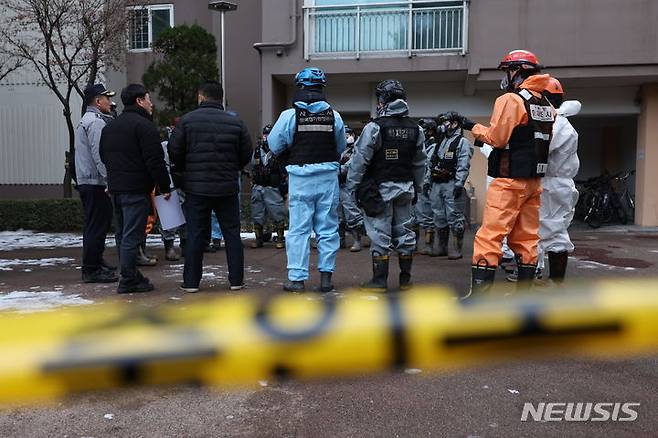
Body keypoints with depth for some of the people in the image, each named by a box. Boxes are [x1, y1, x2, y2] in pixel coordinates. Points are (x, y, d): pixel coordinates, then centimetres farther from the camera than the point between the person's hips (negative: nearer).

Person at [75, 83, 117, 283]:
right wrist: (109, 180, -22)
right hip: (95, 183, -11)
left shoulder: (86, 121, 21)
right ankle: (91, 270, -4)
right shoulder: (96, 122, -12)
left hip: (85, 182, 11)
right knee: (97, 226, -8)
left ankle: (95, 262, 29)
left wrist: (107, 179, 20)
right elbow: (99, 154, -21)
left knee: (94, 225, 18)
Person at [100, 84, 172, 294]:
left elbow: (104, 157, 23)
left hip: (115, 188, 9)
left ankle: (131, 275, 23)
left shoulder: (109, 126, 17)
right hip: (136, 190, -9)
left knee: (122, 235, 14)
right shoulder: (143, 125, -11)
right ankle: (129, 280, -2)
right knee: (132, 236, -6)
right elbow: (155, 160, -17)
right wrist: (164, 187, -11)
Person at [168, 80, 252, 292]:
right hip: (227, 187, 1)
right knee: (232, 233, 9)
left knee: (195, 235, 6)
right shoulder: (236, 122, 0)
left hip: (196, 187, 0)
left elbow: (174, 152, -2)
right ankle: (236, 280, 13)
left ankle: (191, 281, 11)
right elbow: (246, 155, 3)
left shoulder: (187, 120, -3)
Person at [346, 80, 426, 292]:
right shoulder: (415, 129, 6)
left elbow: (360, 160, -12)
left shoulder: (375, 127, -12)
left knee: (379, 233, 0)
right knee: (404, 231, 12)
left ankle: (380, 280, 4)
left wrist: (353, 186, -5)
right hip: (405, 188, 5)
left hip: (380, 188, -5)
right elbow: (420, 163, 11)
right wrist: (416, 188, 19)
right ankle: (405, 279, 20)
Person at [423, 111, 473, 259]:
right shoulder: (439, 143, 21)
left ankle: (456, 249, -1)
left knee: (454, 217, -7)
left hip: (451, 185, -7)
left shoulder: (462, 142, -2)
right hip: (436, 185, 8)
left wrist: (459, 184, -20)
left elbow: (463, 166, -12)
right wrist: (427, 181, 14)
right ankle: (442, 247, 19)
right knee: (439, 217, 10)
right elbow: (430, 163, 22)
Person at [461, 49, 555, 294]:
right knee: (526, 238, 12)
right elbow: (534, 139, 15)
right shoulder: (547, 106, 14)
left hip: (510, 180, -8)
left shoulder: (511, 99, -10)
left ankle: (479, 294, -9)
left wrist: (474, 127, 1)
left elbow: (496, 138, -13)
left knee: (489, 237, -8)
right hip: (534, 181, 8)